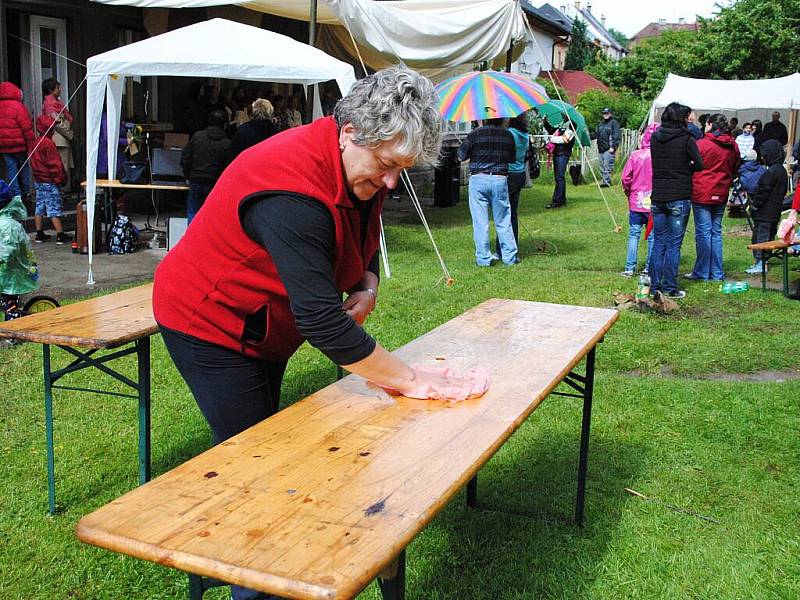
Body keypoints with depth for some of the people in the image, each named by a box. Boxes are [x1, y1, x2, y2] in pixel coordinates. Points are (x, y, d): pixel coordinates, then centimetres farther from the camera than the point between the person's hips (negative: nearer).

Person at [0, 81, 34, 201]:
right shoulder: (18, 107, -12)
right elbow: (27, 128, -14)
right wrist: (31, 145, -8)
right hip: (19, 145, -4)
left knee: (11, 169, 7)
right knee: (24, 167, 13)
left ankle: (16, 194, 6)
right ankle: (26, 192, 19)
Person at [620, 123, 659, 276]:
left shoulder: (636, 155, -7)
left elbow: (626, 177, -5)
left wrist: (629, 192, 12)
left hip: (637, 201, 1)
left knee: (634, 234, 7)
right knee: (653, 235, 9)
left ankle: (630, 268, 5)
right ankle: (649, 268, 12)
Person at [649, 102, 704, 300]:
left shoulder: (655, 138, 5)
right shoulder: (686, 139, -9)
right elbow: (699, 165, -7)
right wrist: (685, 168, 11)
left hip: (658, 197, 4)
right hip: (679, 198, -4)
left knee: (659, 242, 12)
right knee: (674, 244, 2)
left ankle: (655, 286, 12)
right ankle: (670, 288, 5)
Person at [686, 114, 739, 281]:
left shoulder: (701, 144, -11)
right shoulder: (733, 147, 7)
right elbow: (735, 169, 17)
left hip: (702, 193, -6)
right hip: (721, 195, 6)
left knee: (703, 233, -1)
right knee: (716, 232, 12)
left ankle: (702, 272, 4)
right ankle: (717, 273, 14)